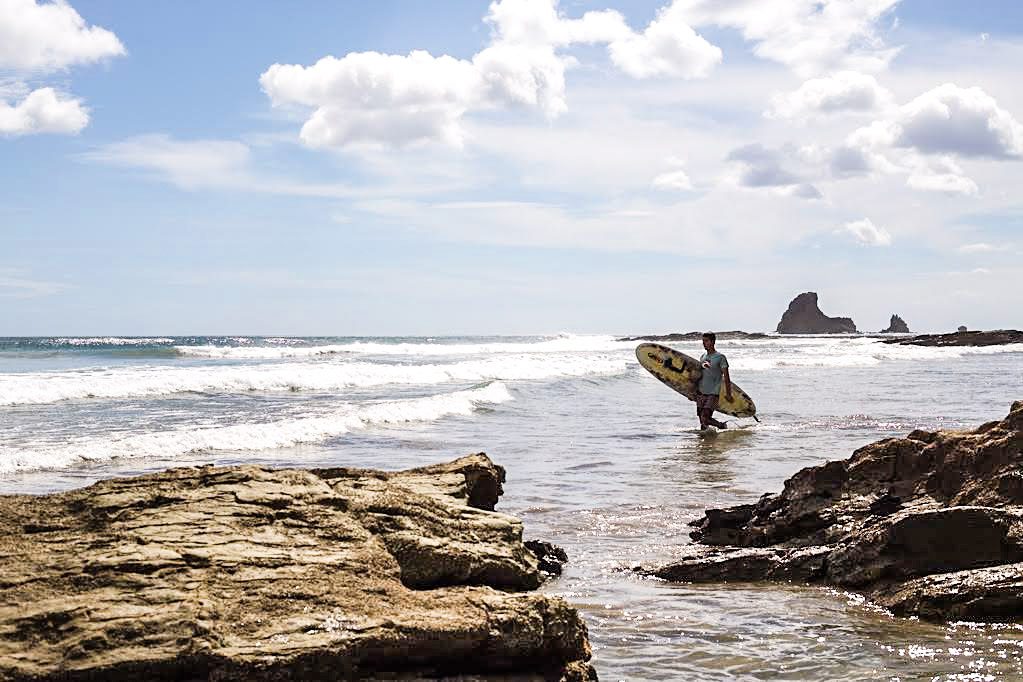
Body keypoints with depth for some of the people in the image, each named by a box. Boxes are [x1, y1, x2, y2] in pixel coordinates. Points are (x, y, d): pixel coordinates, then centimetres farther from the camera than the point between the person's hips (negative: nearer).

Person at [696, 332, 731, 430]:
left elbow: (726, 377, -5)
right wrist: (695, 390, 20)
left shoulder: (720, 357, -5)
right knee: (702, 419, 6)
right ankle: (722, 425, 24)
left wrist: (728, 394, -7)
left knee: (704, 418, -17)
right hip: (700, 392, 6)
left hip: (713, 393, -6)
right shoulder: (702, 357, 12)